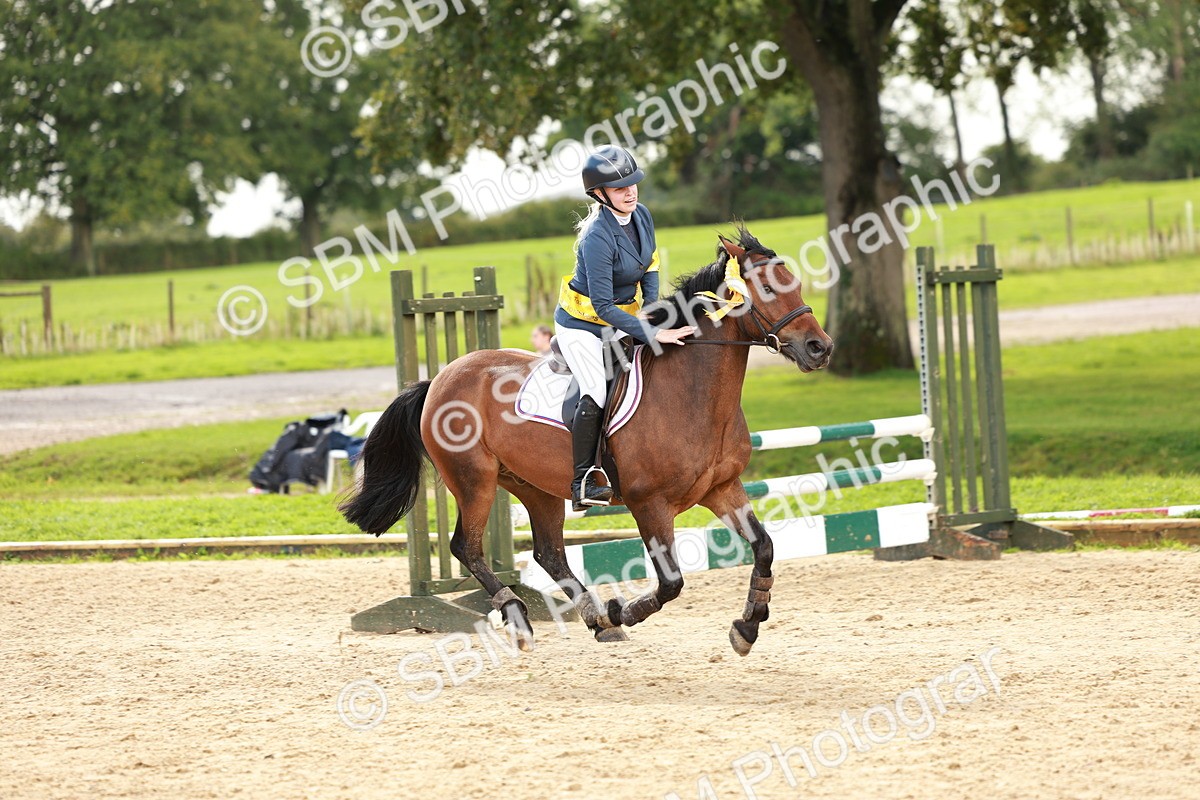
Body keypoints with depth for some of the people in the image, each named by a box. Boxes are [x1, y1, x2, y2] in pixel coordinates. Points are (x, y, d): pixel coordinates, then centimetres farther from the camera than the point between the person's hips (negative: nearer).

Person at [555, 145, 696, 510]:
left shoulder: (641, 216, -6)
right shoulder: (598, 237, -31)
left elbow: (650, 267, 10)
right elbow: (603, 307, -31)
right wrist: (653, 334, -33)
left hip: (617, 320, 9)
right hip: (581, 323, -9)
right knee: (598, 394, -21)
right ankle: (582, 482, -14)